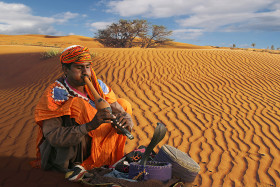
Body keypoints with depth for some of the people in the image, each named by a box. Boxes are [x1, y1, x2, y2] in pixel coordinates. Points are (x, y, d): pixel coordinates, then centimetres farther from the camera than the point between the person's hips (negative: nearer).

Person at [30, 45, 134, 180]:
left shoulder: (97, 86, -5)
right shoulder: (54, 95, -20)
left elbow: (120, 110, -7)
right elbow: (52, 136, -29)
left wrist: (126, 118, -32)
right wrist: (90, 125, -42)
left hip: (90, 144, 6)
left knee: (123, 103, 1)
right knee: (77, 105, -28)